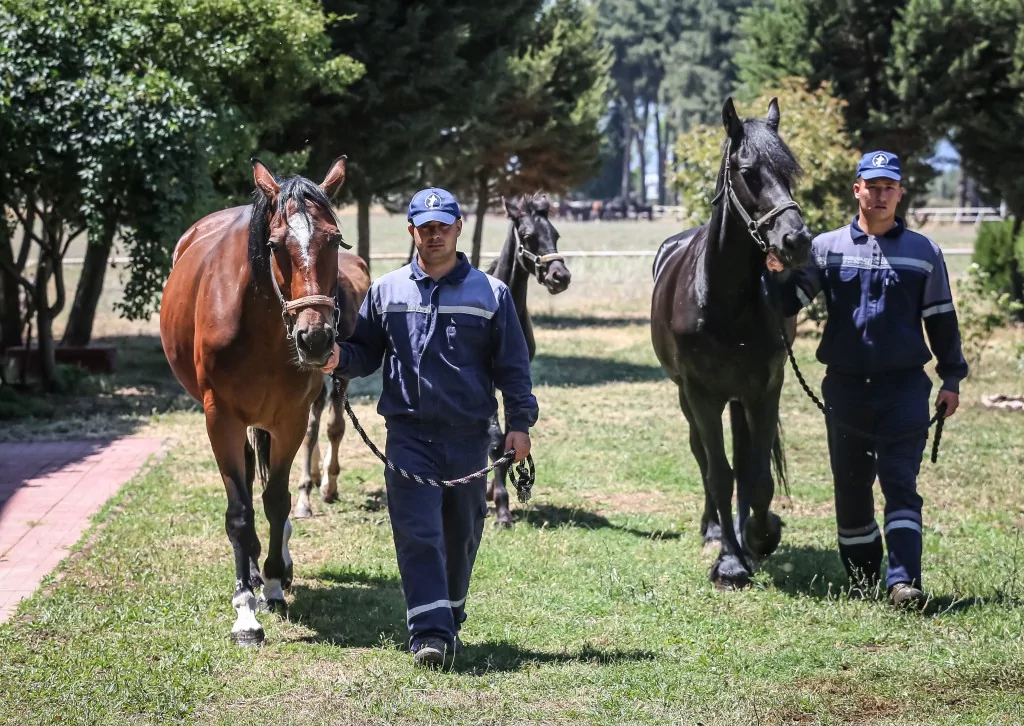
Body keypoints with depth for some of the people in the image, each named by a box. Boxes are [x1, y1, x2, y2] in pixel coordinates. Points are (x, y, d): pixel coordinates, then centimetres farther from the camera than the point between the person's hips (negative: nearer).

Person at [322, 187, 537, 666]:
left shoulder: (490, 294, 4)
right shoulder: (386, 292, 7)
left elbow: (512, 365, 5)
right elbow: (366, 353, 13)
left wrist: (520, 421, -3)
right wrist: (340, 359, -9)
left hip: (468, 436, 1)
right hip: (409, 434, -1)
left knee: (461, 534, 12)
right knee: (417, 533, -11)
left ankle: (450, 617, 30)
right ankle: (430, 632, -14)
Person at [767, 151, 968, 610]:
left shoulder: (923, 253, 6)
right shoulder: (827, 248, 4)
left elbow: (941, 319, 10)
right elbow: (790, 301, -1)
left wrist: (952, 378, 7)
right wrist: (778, 273, -21)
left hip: (904, 385, -1)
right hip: (845, 385, 1)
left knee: (900, 482, -10)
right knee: (850, 486, 8)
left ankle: (903, 580, -17)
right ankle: (861, 579, 20)